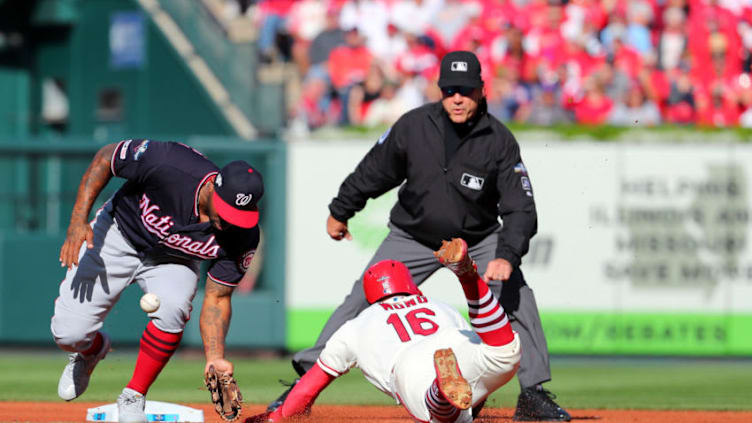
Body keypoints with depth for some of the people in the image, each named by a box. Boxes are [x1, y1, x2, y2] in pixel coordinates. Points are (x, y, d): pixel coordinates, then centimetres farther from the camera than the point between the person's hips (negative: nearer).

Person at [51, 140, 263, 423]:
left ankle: (133, 398, -10)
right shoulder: (169, 165, -37)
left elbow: (217, 298, -19)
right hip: (117, 237, -1)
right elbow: (105, 158, -20)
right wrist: (78, 220, -27)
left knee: (172, 307, -33)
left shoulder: (241, 237, -28)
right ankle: (94, 348, 28)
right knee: (68, 335, -12)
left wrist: (215, 357, -32)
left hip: (172, 261, 1)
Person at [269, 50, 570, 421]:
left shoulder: (499, 141, -20)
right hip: (412, 237, 1)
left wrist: (507, 256, -36)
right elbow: (373, 172, 0)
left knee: (516, 295, -17)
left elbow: (520, 208, -20)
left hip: (478, 239, 0)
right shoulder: (413, 126, -17)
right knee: (362, 300, -8)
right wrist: (339, 212, 12)